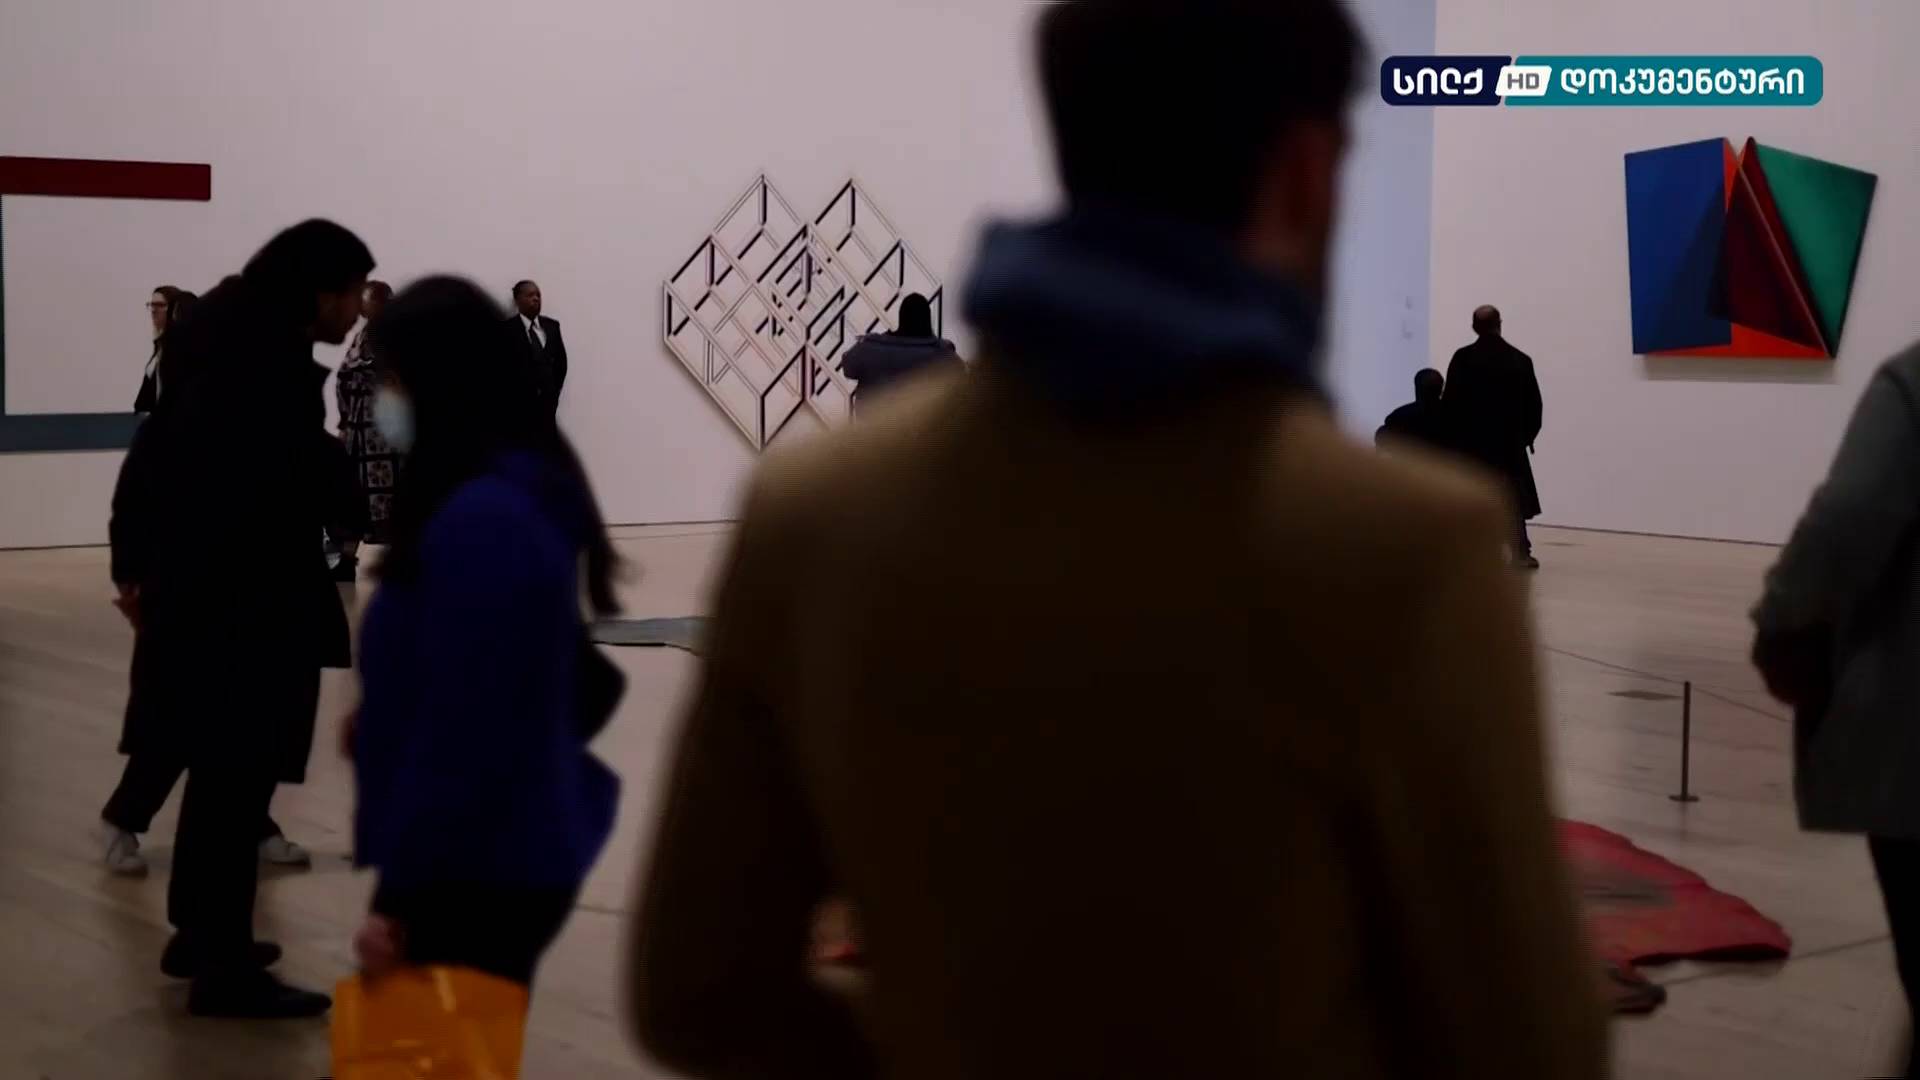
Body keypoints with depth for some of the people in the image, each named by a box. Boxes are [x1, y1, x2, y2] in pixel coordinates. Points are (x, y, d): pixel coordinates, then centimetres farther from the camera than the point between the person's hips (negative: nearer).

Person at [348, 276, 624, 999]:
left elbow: (461, 733, -23)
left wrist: (400, 895, -18)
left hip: (480, 875, -10)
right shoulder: (523, 494, 10)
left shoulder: (480, 520, -21)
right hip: (505, 856, 10)